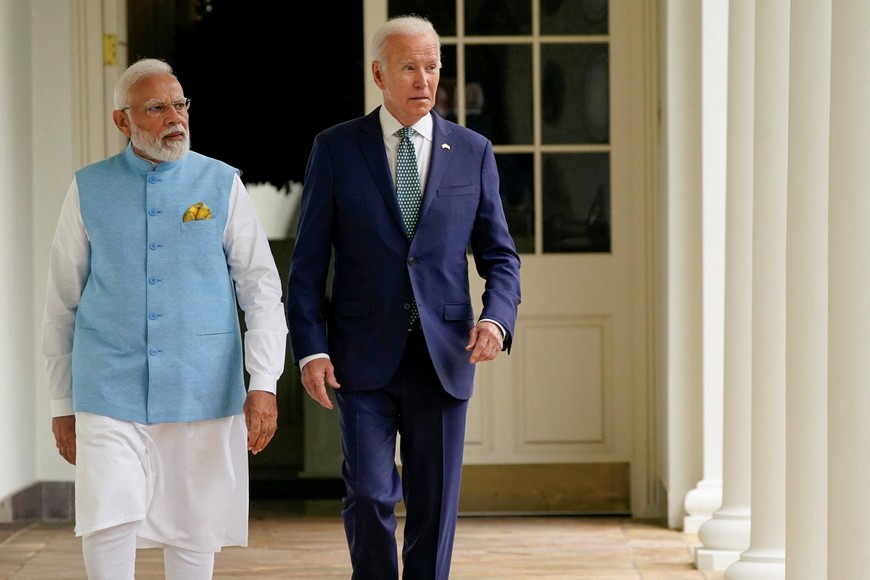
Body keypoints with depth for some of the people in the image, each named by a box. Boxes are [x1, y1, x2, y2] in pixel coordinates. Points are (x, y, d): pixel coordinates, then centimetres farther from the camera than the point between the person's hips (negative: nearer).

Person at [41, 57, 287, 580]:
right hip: (109, 394, 0)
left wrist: (264, 384, -10)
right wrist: (62, 403, 10)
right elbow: (62, 302, 10)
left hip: (202, 393, 0)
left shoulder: (222, 185, 3)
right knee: (109, 528, -13)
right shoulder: (89, 190, 5)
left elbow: (263, 288, 1)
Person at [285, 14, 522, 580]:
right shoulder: (336, 149, 2)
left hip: (443, 358, 2)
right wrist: (310, 349, -9)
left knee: (435, 504, 4)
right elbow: (309, 262, 2)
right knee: (369, 496, -8)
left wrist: (497, 320, -12)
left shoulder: (473, 152, 6)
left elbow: (500, 257, 8)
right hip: (364, 358, -1)